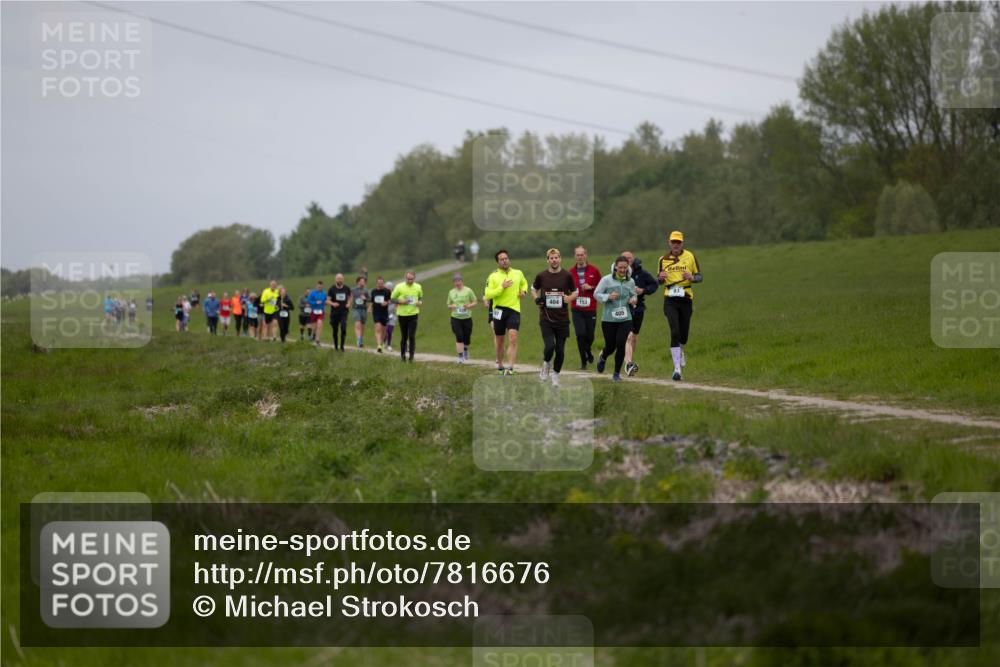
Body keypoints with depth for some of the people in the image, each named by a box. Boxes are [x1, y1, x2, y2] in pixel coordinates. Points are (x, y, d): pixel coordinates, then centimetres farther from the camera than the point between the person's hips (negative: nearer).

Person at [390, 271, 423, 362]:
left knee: (412, 336, -9)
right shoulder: (399, 287, -5)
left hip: (413, 314, 1)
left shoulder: (418, 287, 3)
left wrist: (420, 302, -2)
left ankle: (411, 356, -4)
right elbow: (392, 298, 1)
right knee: (404, 336, 6)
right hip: (402, 314, -1)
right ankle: (403, 354, 23)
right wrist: (400, 301, -17)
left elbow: (421, 297, 21)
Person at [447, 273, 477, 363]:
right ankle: (460, 357, -6)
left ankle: (466, 349, 41)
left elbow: (474, 302, 5)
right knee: (459, 337, -11)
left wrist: (469, 306, -16)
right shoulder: (451, 292, 8)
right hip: (455, 318, 1)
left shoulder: (468, 290, 0)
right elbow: (448, 304, 17)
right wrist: (451, 306, -7)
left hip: (467, 318, -1)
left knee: (467, 338, 7)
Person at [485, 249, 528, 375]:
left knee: (513, 338, -16)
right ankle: (500, 364, 31)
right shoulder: (493, 277, 0)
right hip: (499, 310, 0)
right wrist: (502, 287, -17)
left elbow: (524, 283, 31)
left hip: (514, 309, 0)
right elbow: (488, 295, -9)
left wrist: (524, 291, 10)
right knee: (499, 340, 10)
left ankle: (510, 368, -22)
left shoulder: (518, 274, 9)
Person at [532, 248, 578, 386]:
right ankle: (546, 365, 15)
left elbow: (575, 292, 11)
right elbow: (533, 289, 18)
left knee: (560, 350, 4)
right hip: (546, 318, -1)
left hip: (562, 318, 1)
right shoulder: (541, 276, 1)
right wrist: (536, 299, -2)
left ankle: (555, 374, 24)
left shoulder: (567, 275, 0)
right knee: (550, 346, -16)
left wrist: (569, 298, -10)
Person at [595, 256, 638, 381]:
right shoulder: (606, 280, -5)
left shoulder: (630, 282, 7)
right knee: (610, 346, 5)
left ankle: (617, 373, 4)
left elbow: (633, 295, 22)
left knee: (621, 345, -10)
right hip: (608, 319, -2)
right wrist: (608, 297, -20)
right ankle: (602, 358, 43)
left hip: (625, 319, 2)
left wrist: (633, 300, -1)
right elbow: (596, 294, -3)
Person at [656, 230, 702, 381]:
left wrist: (691, 278, -16)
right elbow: (658, 281, 15)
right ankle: (677, 368, -14)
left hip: (686, 299, 1)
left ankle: (680, 353, 43)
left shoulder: (690, 257, 4)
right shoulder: (663, 259, 7)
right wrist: (661, 278, -10)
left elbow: (699, 276, 7)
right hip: (670, 300, -1)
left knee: (684, 333, 7)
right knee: (674, 332, -14)